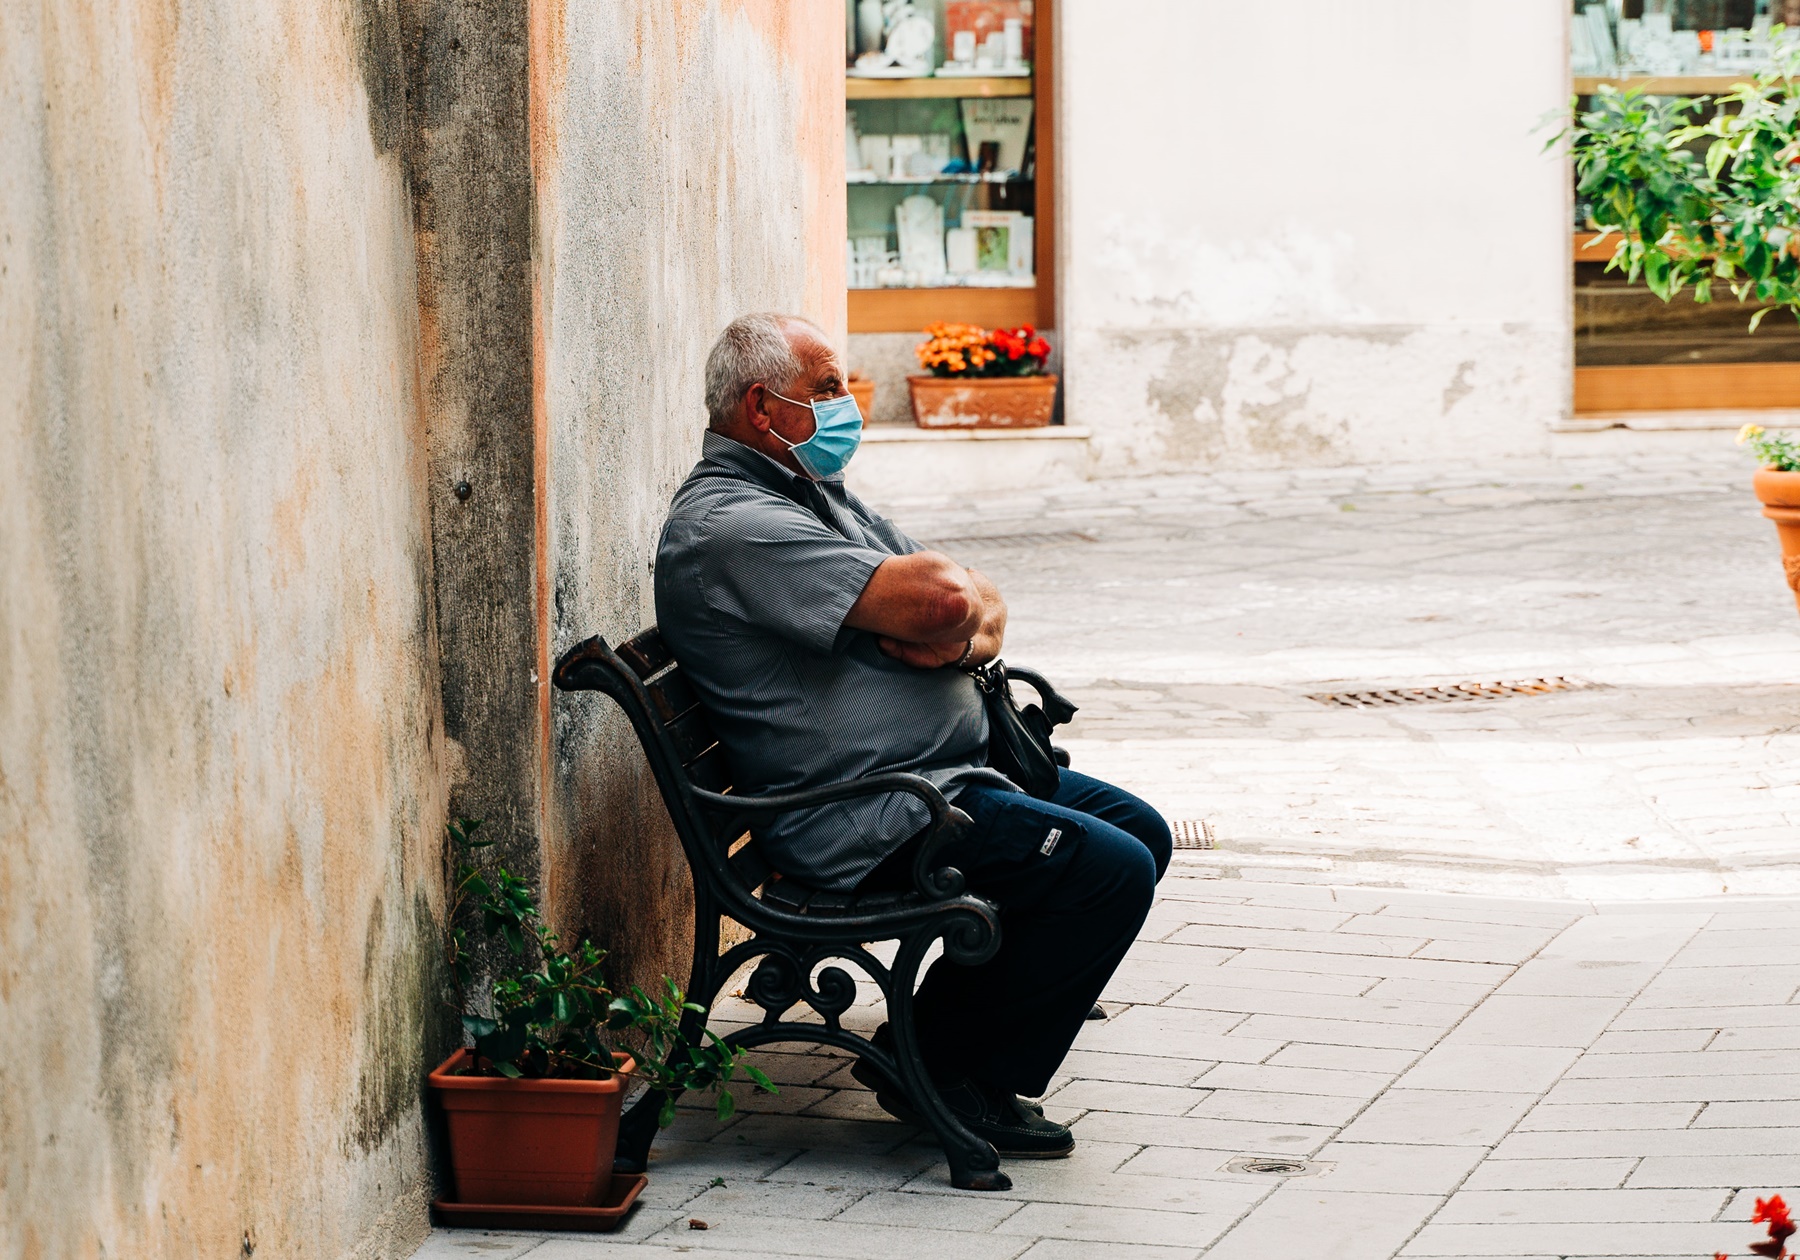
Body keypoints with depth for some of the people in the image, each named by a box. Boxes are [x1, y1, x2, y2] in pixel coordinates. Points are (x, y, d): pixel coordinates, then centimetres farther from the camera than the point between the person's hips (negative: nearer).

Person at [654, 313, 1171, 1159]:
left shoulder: (813, 492, 17)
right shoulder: (732, 526, -18)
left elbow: (980, 607, 14)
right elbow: (939, 599, -26)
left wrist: (963, 638, -11)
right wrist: (941, 598, -1)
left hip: (950, 773, 11)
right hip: (870, 821, -11)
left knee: (1139, 831, 15)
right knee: (1108, 870, -19)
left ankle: (931, 1047, 16)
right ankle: (962, 1081, -2)